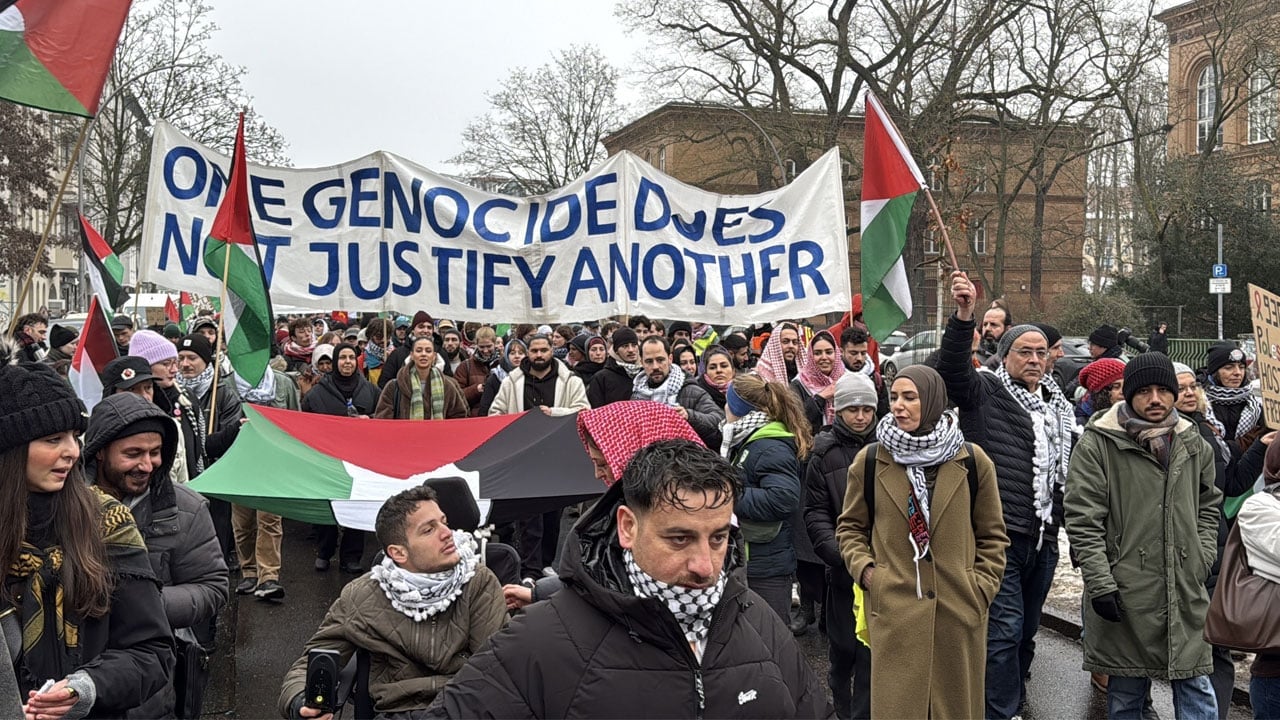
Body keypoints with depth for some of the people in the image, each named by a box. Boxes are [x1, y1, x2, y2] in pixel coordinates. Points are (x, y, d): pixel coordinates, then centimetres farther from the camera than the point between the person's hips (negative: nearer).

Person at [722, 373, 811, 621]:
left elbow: (784, 498, -31)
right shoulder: (743, 444, 13)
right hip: (742, 562, 10)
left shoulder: (772, 449, -17)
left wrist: (729, 497, -25)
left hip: (766, 569, -10)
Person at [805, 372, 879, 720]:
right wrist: (837, 551, -16)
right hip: (842, 569, 0)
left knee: (873, 649, 0)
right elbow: (815, 513, -1)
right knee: (843, 645, 11)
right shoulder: (824, 454, 3)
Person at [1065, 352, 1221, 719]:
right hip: (1126, 594, -4)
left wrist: (1203, 559, 7)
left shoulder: (1193, 444, 9)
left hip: (1186, 591, 4)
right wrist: (1100, 584, -13)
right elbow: (1083, 520, -9)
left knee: (1197, 688, 9)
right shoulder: (1098, 444, -7)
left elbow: (1209, 506, 20)